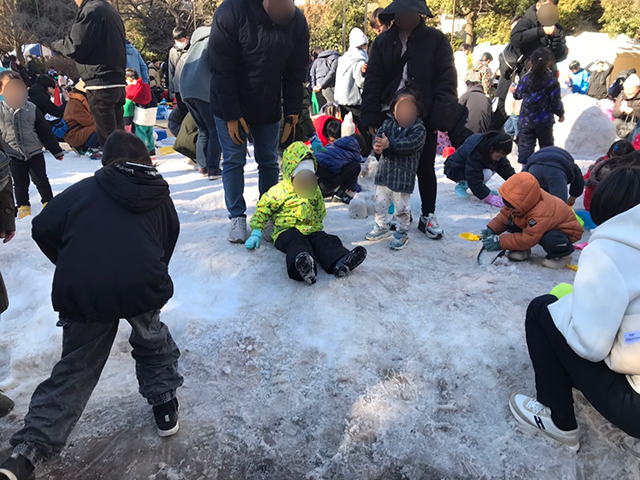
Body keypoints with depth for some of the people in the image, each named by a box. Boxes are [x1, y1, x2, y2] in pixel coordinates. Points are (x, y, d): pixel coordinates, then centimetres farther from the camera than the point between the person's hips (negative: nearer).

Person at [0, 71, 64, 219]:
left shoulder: (31, 108, -3)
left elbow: (45, 131, 2)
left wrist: (56, 150, 3)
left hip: (35, 152, -1)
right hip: (14, 156, 1)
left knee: (41, 180, 4)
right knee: (20, 184, 12)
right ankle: (23, 207, 26)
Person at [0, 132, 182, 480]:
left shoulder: (83, 190, 13)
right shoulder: (160, 198, 17)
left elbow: (42, 229, 9)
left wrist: (71, 270, 24)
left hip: (82, 293, 0)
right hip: (143, 288, 0)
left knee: (75, 369, 16)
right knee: (153, 345, 29)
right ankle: (165, 409, 36)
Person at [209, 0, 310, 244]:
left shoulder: (297, 22, -9)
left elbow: (295, 73, -2)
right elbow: (221, 70, -19)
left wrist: (292, 113, -9)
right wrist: (231, 116, -20)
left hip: (268, 109, 3)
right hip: (230, 107, -3)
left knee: (269, 160, 6)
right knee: (234, 160, -1)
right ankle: (238, 218, 10)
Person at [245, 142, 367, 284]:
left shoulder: (315, 191, 19)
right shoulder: (279, 191, 3)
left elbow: (321, 211, 33)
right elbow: (262, 210, 5)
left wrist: (317, 226, 20)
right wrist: (256, 233, 0)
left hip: (311, 229, 5)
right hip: (287, 230, -5)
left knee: (325, 240, -26)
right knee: (296, 242, -38)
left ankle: (340, 262, -55)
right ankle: (302, 267, -71)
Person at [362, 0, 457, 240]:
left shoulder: (436, 40, -1)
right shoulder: (383, 41, 5)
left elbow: (446, 82, -5)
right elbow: (373, 81, 2)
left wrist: (442, 118, -15)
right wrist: (371, 116, -7)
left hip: (424, 117, -2)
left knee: (425, 168, 6)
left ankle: (428, 215, 19)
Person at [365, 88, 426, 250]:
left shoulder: (418, 128, -9)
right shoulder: (388, 124, 6)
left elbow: (411, 143, -26)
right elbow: (379, 134, -9)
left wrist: (389, 144, -35)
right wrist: (377, 146, -33)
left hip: (403, 175, -5)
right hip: (384, 171, 5)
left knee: (401, 206, 4)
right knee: (380, 203, 16)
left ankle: (402, 233, 23)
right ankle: (382, 227, 35)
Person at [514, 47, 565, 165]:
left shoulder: (525, 79, -7)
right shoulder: (552, 82, -12)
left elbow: (517, 95, 9)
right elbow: (556, 102, -7)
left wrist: (514, 91, 33)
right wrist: (561, 114, 11)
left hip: (526, 121, 1)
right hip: (545, 121, -1)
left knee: (526, 146, 7)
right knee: (546, 145, 16)